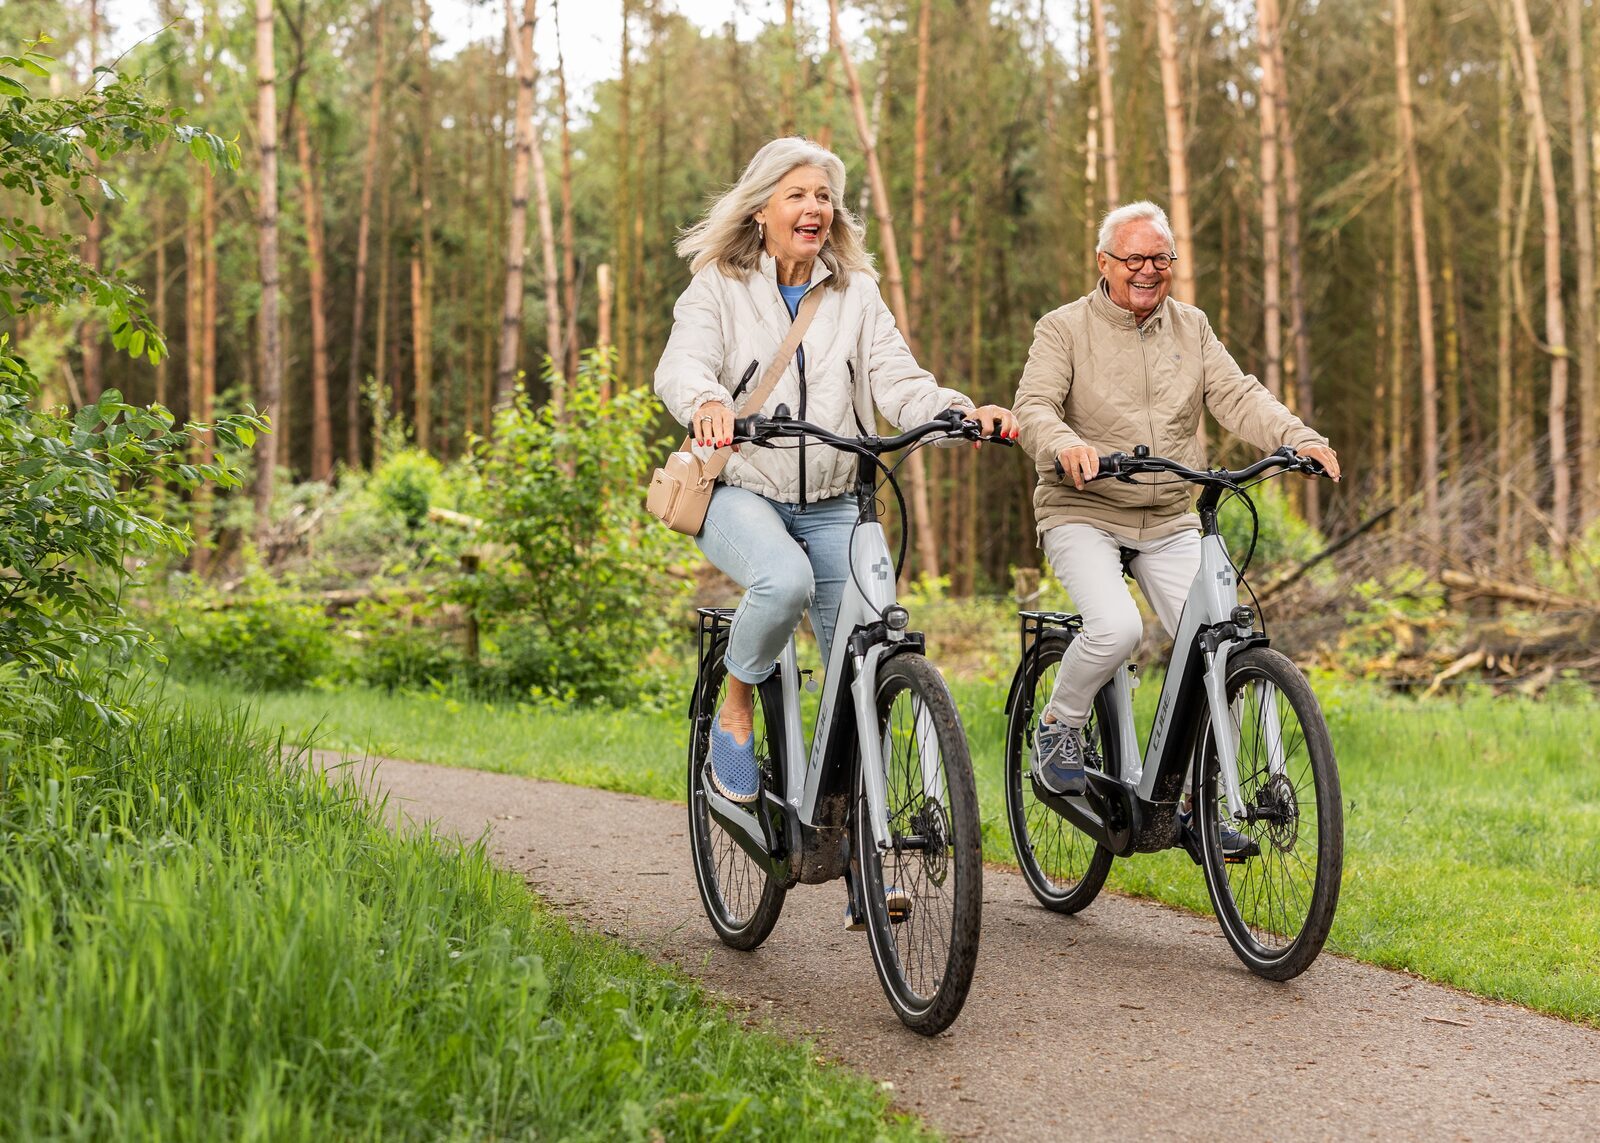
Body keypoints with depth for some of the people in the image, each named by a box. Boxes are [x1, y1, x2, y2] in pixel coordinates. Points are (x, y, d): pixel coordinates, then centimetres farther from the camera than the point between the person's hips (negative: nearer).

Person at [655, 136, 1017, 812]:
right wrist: (707, 402, -40)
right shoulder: (719, 287, 2)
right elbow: (680, 366, -15)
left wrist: (963, 412, -21)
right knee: (786, 580, -36)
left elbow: (899, 383, 1)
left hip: (830, 505, 4)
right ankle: (736, 711, -9)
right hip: (738, 492, -3)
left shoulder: (856, 293, 12)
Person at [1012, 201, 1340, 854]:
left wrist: (1297, 439, -20)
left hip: (1169, 521, 4)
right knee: (1116, 627, -29)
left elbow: (1236, 396, -1)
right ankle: (1059, 729, 0)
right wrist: (1066, 444, -38)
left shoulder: (1191, 328, 10)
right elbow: (1034, 407, -15)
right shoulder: (1064, 329, -2)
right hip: (1082, 513, -4)